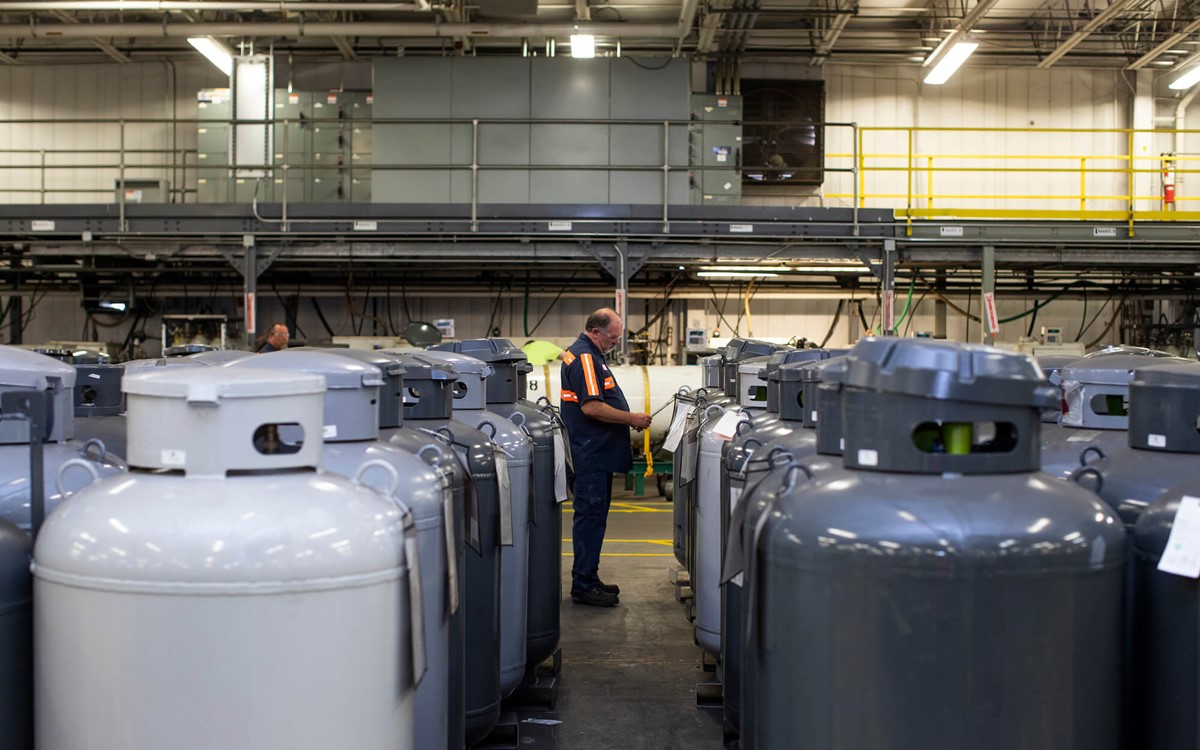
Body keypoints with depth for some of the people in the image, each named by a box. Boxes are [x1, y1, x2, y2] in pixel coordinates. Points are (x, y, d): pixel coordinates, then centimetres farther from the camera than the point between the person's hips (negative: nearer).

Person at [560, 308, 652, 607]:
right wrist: (631, 419, -17)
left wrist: (628, 419, 16)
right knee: (591, 516, -6)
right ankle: (584, 585, -1)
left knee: (593, 516, 14)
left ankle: (587, 579, 21)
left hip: (595, 454, 11)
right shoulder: (585, 357, -17)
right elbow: (591, 407, -25)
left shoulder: (586, 354, 17)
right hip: (591, 455, -11)